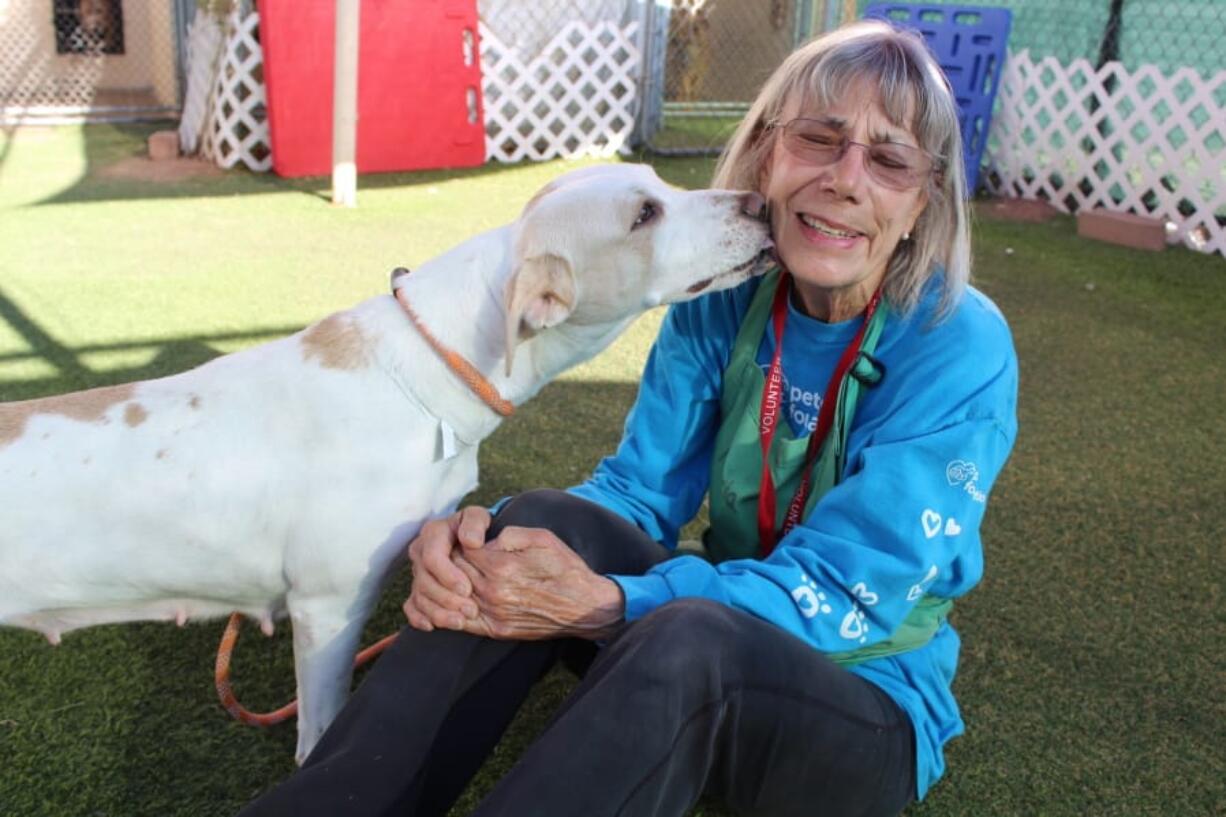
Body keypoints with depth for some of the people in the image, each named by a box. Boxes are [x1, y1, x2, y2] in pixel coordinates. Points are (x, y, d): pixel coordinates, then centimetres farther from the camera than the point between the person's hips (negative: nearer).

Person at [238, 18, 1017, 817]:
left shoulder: (959, 348, -21)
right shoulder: (722, 300, -6)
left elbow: (842, 593, -25)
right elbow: (640, 487, -7)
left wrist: (607, 605, -38)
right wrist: (488, 536, -29)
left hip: (866, 703, -4)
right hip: (731, 618, 4)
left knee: (685, 639, -38)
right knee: (551, 521, -24)